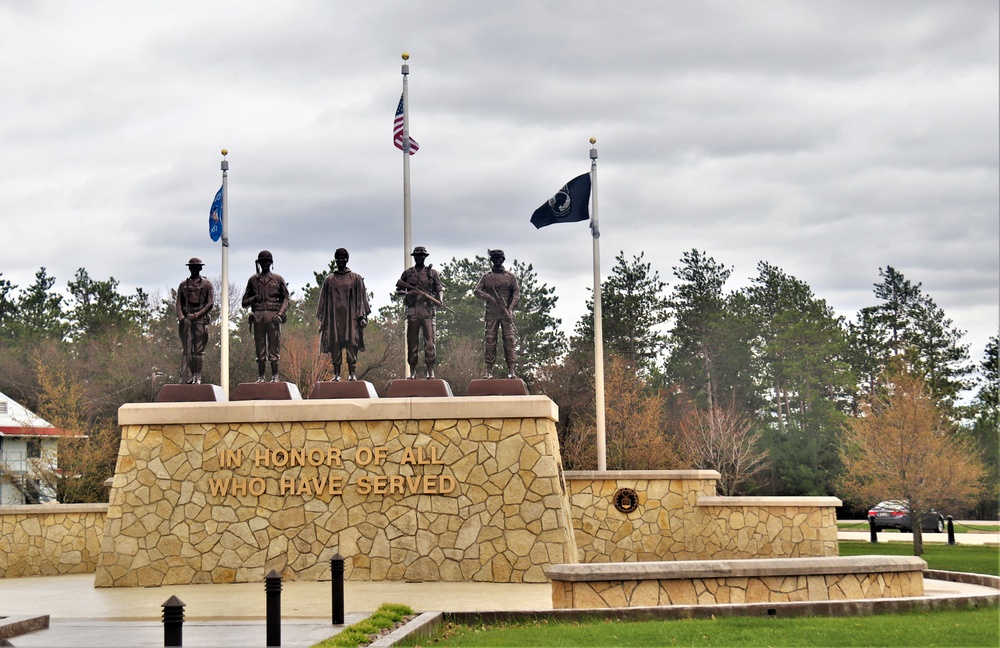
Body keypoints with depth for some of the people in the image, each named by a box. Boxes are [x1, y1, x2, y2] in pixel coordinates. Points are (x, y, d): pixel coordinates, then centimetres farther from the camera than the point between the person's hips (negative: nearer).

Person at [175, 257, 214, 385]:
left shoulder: (206, 284, 8)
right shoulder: (183, 284, 16)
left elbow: (210, 303, 0)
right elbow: (178, 303, 11)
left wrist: (197, 315, -12)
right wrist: (181, 317, -8)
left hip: (200, 319, -2)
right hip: (186, 320, 2)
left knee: (199, 349, -5)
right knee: (187, 350, 0)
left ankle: (197, 377, -3)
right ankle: (187, 377, 1)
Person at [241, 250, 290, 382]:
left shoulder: (278, 279, 10)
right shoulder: (253, 280, 15)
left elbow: (286, 298, 7)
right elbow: (245, 302, 16)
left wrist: (280, 314, -7)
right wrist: (253, 299, -6)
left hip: (273, 316, -2)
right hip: (258, 316, 2)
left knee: (274, 346, -3)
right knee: (260, 347, 2)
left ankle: (275, 376, -1)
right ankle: (260, 377, 4)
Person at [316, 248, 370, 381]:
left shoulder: (356, 278, 8)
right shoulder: (329, 279, 13)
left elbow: (361, 298, 6)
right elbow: (324, 299, 14)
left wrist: (362, 316, -4)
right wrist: (322, 319, 9)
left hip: (350, 317, -2)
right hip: (334, 317, 2)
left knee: (352, 345, -7)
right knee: (335, 346, -1)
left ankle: (352, 374, -6)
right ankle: (336, 374, 2)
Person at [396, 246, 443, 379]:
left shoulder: (432, 272, 11)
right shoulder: (407, 273, 13)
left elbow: (439, 288, 10)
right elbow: (398, 288, 16)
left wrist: (439, 300, -10)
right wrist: (406, 293, -6)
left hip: (428, 310, -1)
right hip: (412, 310, 1)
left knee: (429, 341, -6)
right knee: (412, 341, 2)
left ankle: (430, 371, -5)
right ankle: (412, 371, 7)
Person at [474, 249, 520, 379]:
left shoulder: (510, 277, 11)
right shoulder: (486, 277, 13)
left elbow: (516, 293, 4)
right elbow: (477, 290, 4)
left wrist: (510, 308, -11)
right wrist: (490, 298, -13)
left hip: (506, 313, -1)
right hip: (491, 313, 1)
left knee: (510, 339, -8)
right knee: (490, 340, -2)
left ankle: (511, 370, -9)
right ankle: (489, 370, 0)